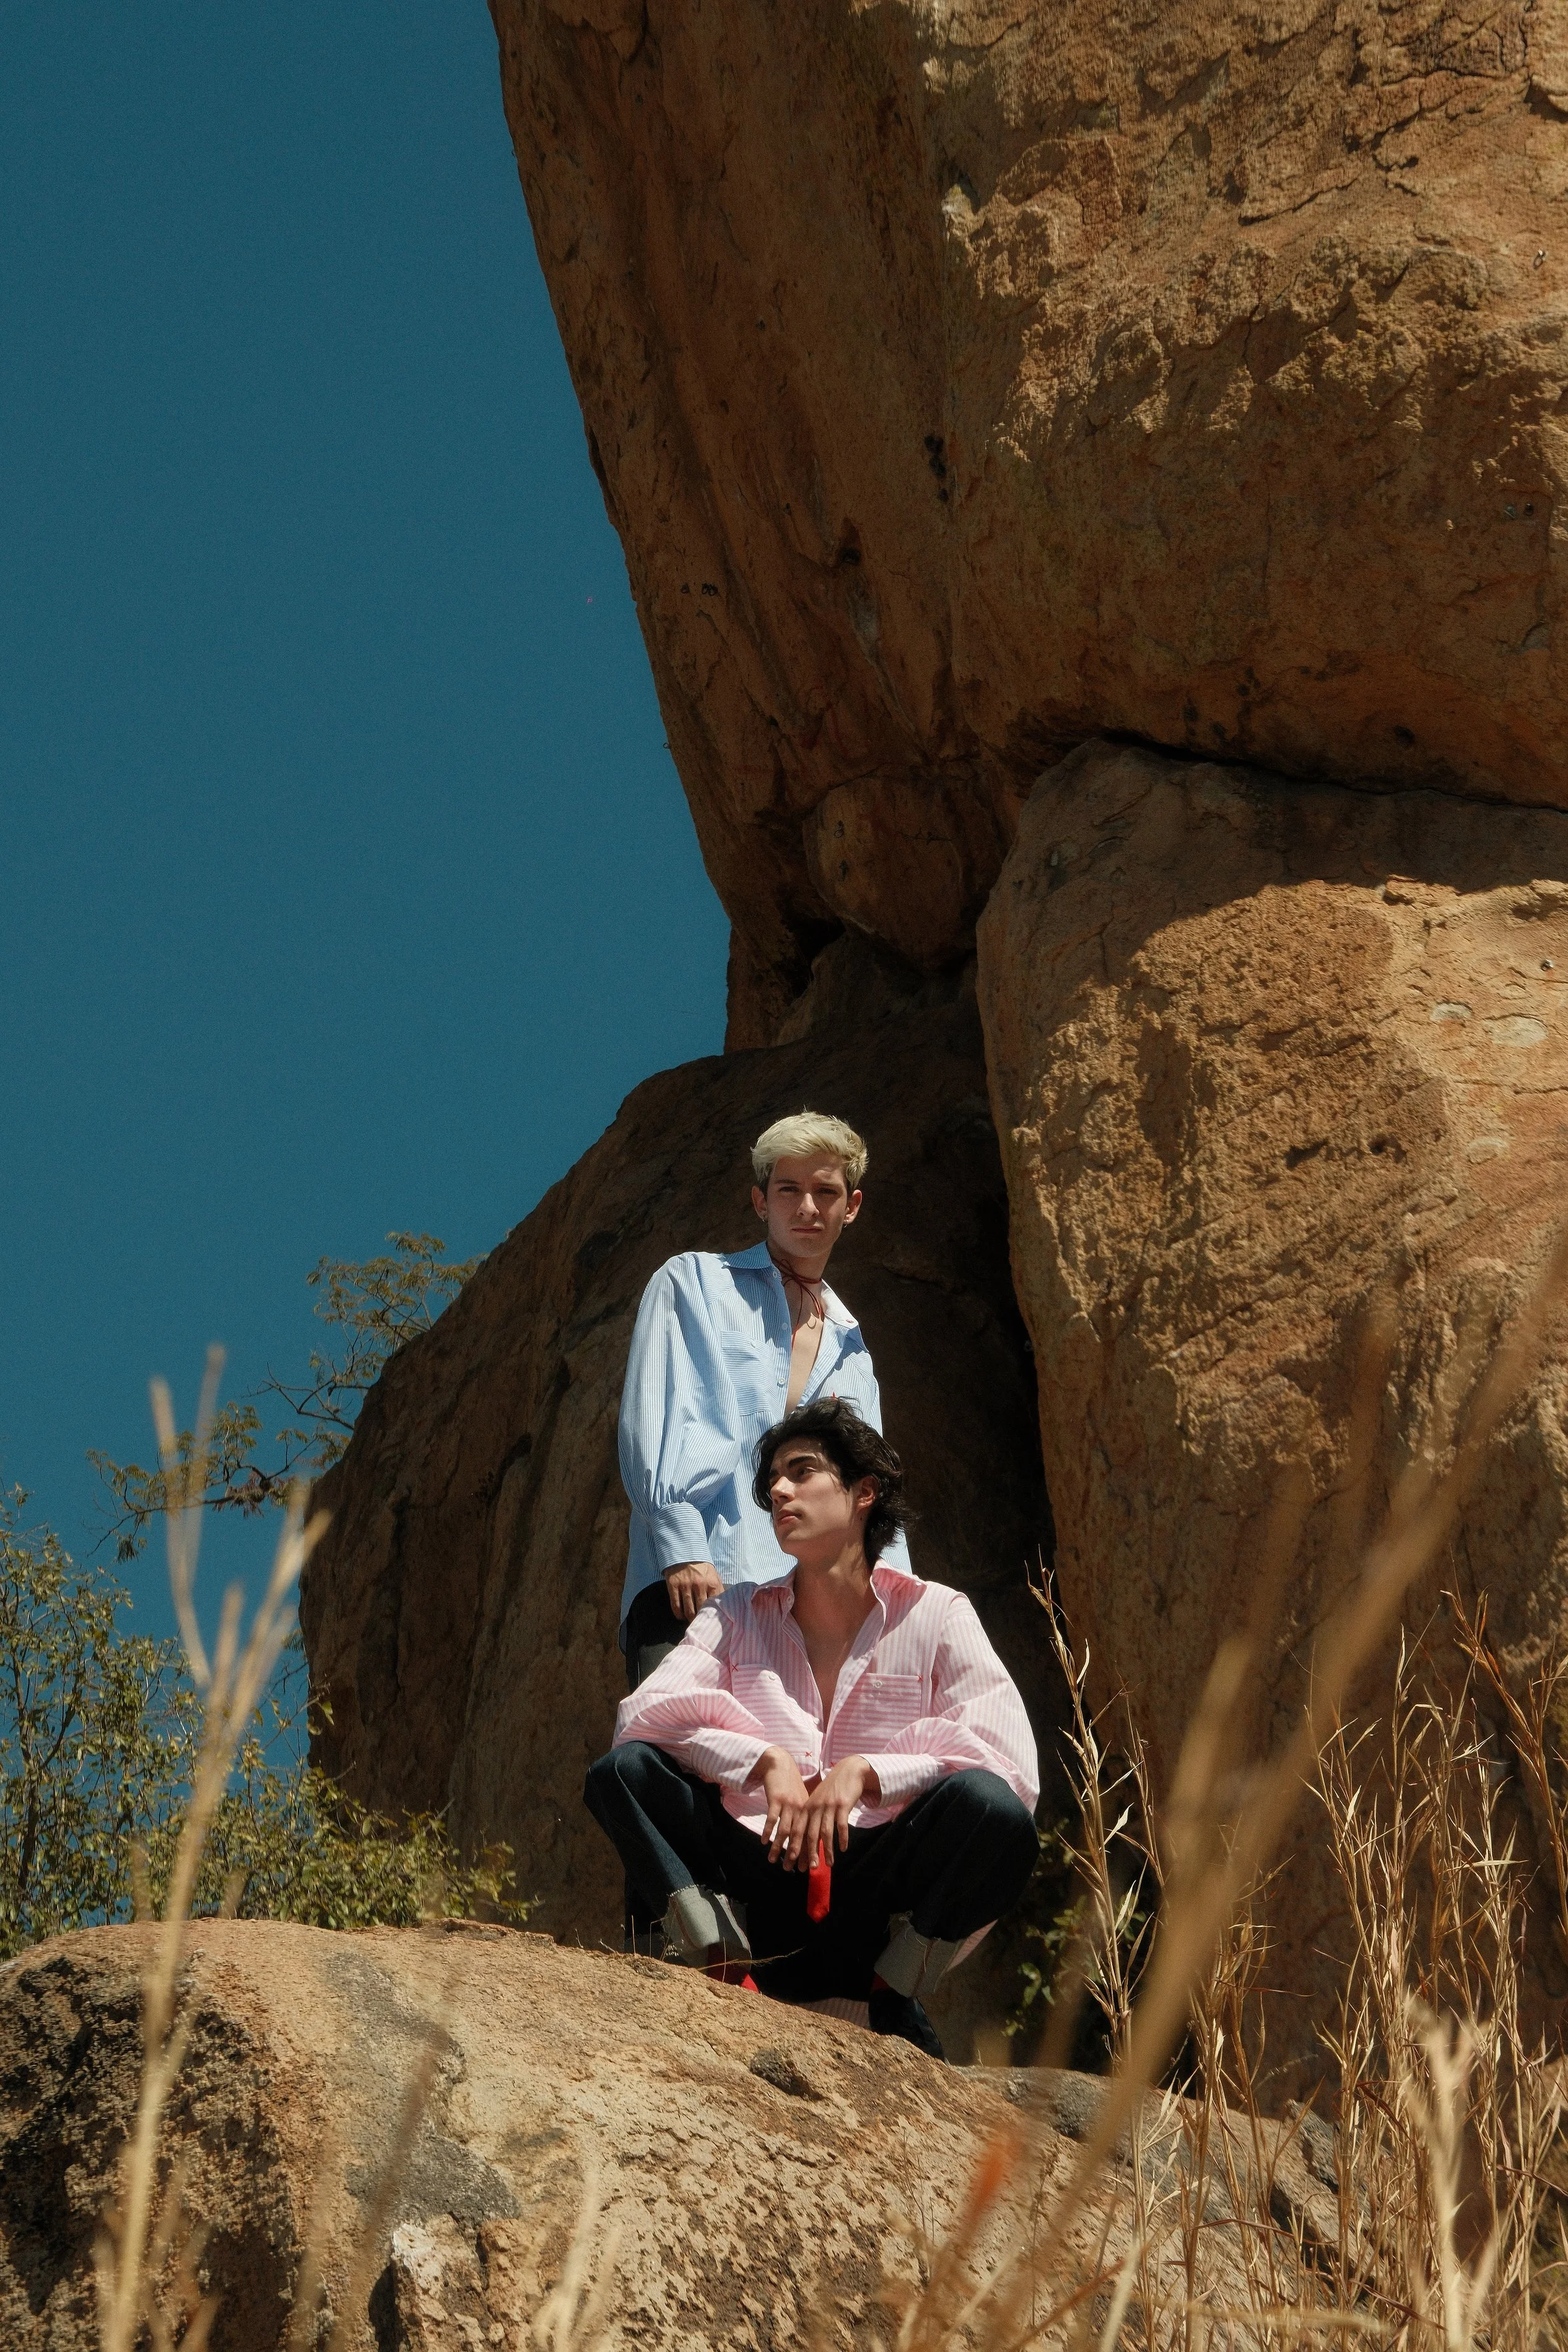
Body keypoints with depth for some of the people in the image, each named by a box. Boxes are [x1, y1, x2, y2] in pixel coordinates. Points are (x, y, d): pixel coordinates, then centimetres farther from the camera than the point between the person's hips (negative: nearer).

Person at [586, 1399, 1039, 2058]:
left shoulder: (936, 1616, 4)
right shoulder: (739, 1616, 13)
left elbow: (1014, 1768, -9)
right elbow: (643, 1713, -3)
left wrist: (864, 1771, -18)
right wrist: (765, 1762, -17)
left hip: (880, 1902, -2)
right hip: (761, 1892, 2)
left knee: (991, 1808, -31)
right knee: (622, 1770, -16)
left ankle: (894, 1997, -10)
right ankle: (723, 1967, -20)